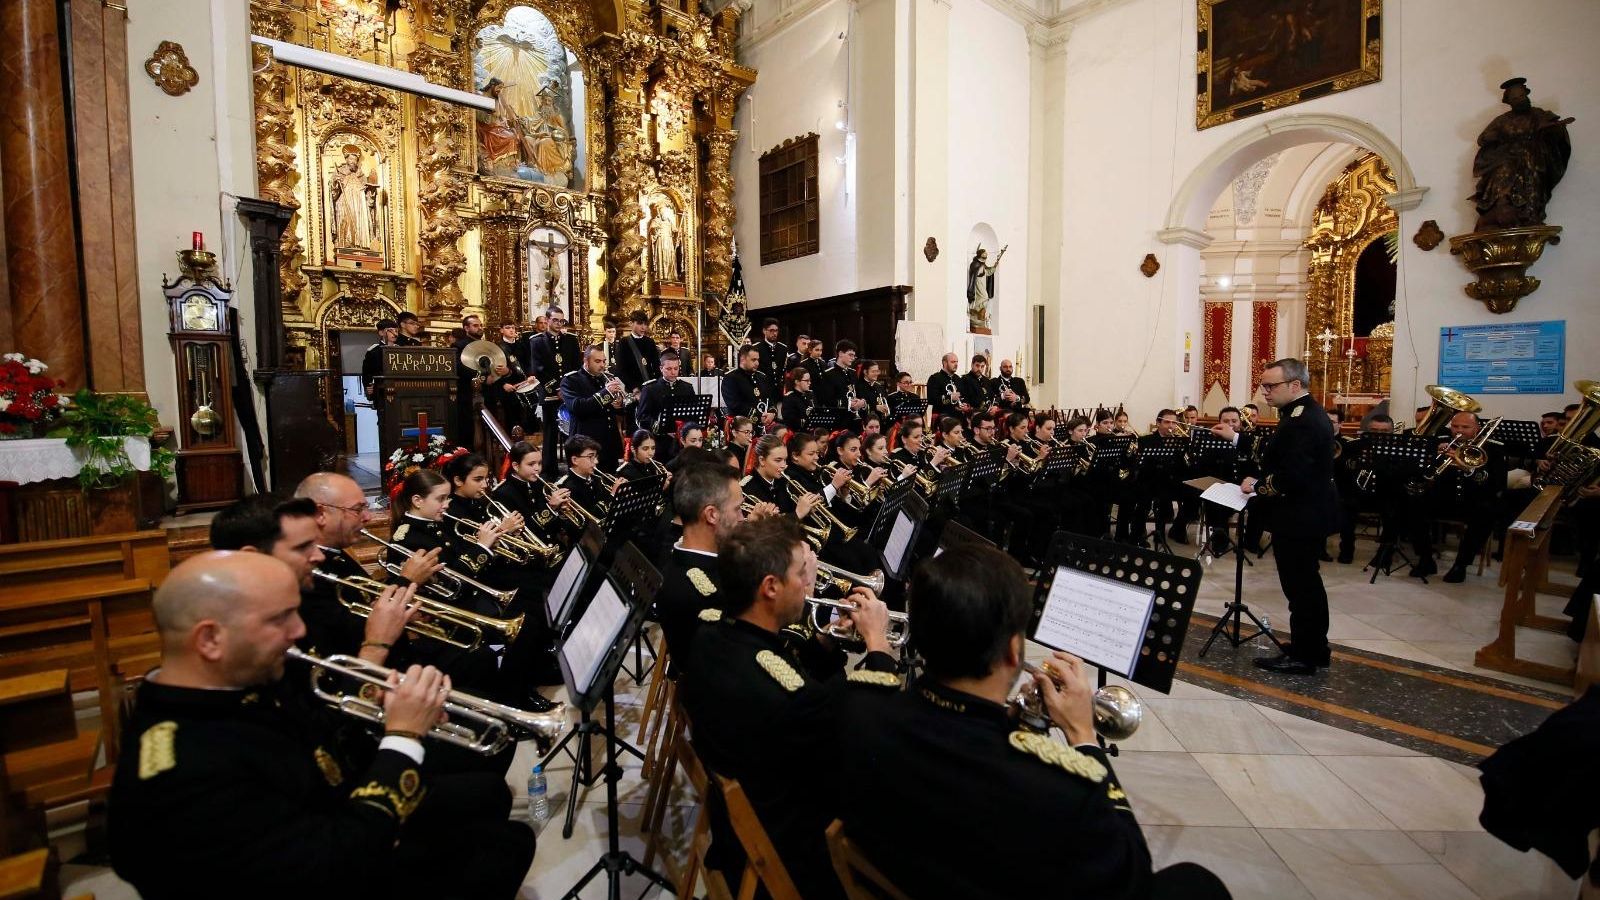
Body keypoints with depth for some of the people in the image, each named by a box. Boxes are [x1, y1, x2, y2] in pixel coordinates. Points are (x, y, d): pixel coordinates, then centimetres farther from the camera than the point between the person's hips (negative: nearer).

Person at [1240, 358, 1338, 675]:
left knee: (1300, 588, 0)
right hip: (1310, 515, 11)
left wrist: (1258, 485, -14)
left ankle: (1303, 657, 12)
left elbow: (1291, 477, -28)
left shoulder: (1300, 421, -22)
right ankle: (1315, 650, 32)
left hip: (1297, 519, -11)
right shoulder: (1309, 413, 11)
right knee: (1308, 584, 19)